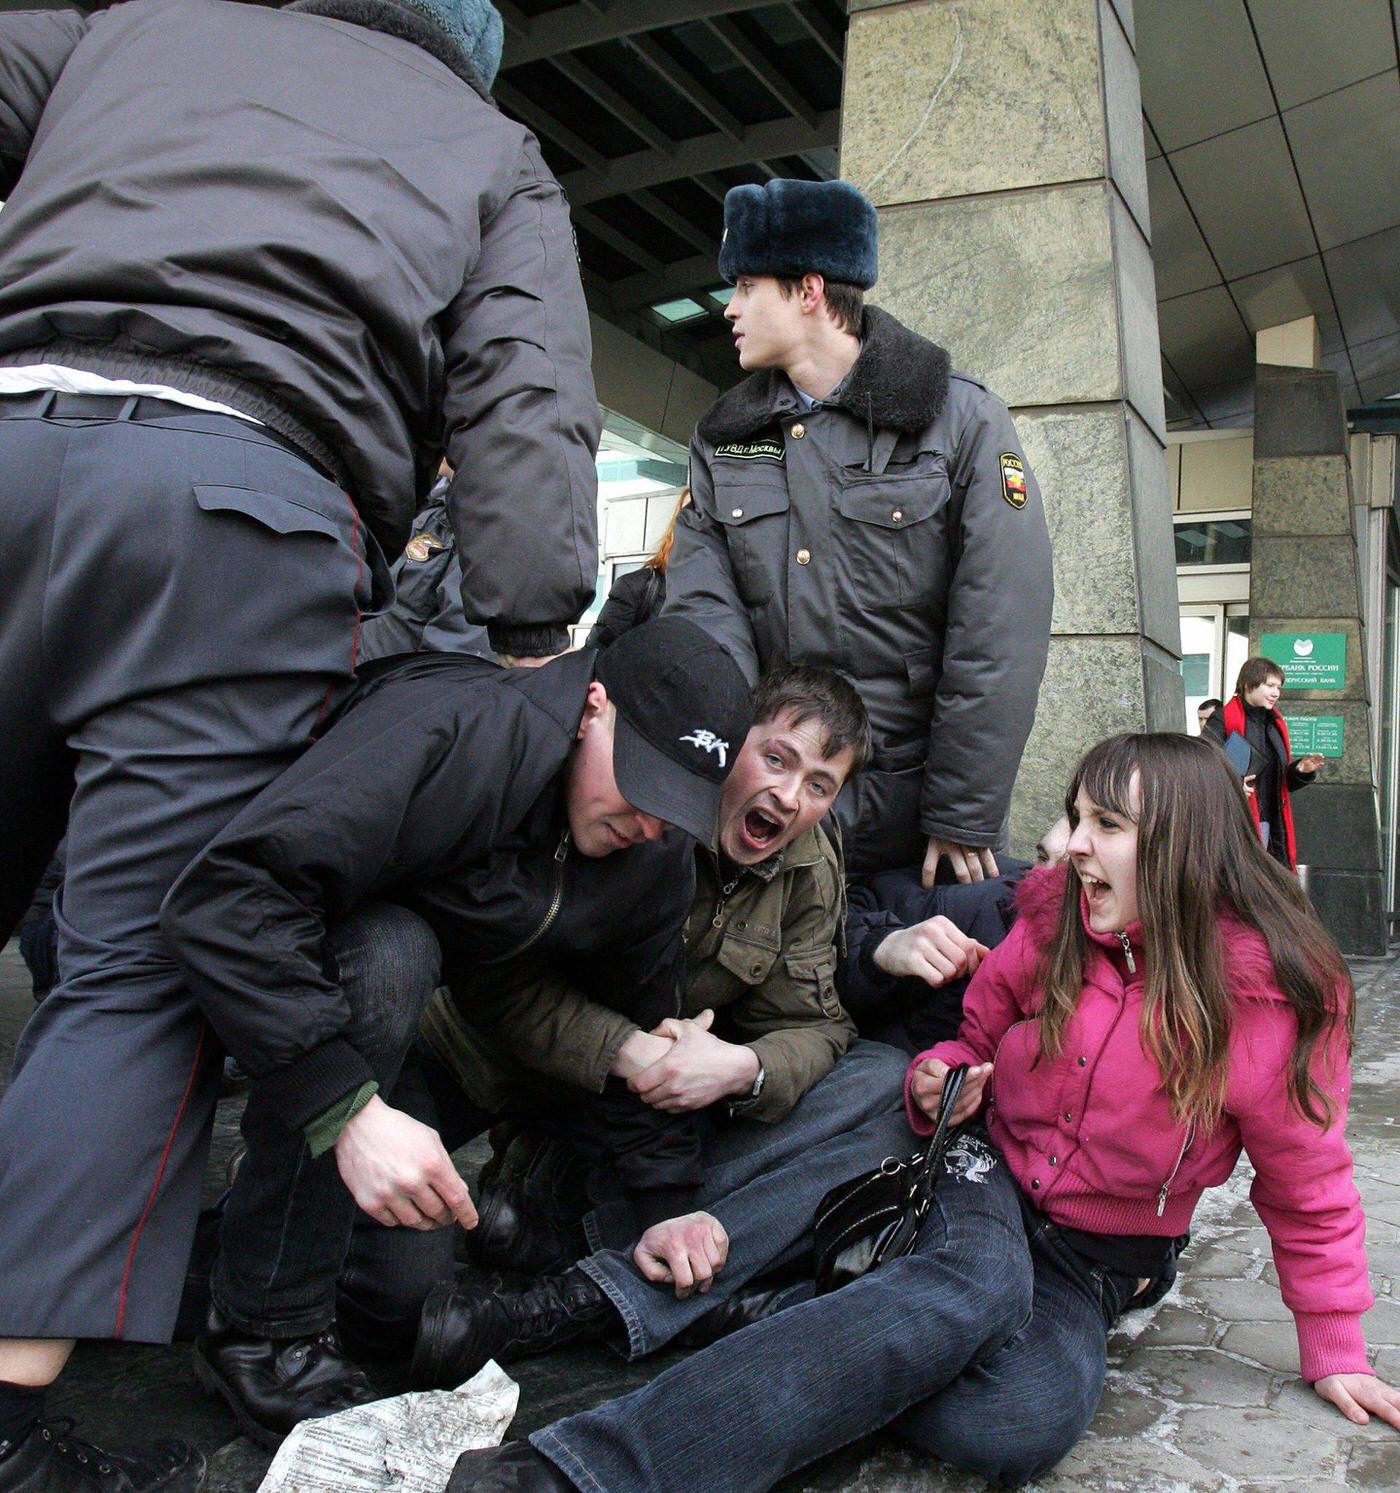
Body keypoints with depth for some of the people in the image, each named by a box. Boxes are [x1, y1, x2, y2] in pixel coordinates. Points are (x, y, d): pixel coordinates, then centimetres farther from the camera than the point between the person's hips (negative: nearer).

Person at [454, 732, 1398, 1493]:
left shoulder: (1284, 996, -11)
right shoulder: (1053, 924, -5)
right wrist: (946, 1079, -10)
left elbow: (1309, 1190, 1)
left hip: (1097, 1264, 0)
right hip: (986, 1177, 0)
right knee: (980, 1286, -39)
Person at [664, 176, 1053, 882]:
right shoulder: (722, 438, 8)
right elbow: (704, 610, -4)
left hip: (913, 798, -2)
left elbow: (1001, 631, -10)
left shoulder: (962, 419, -4)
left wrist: (963, 818, -13)